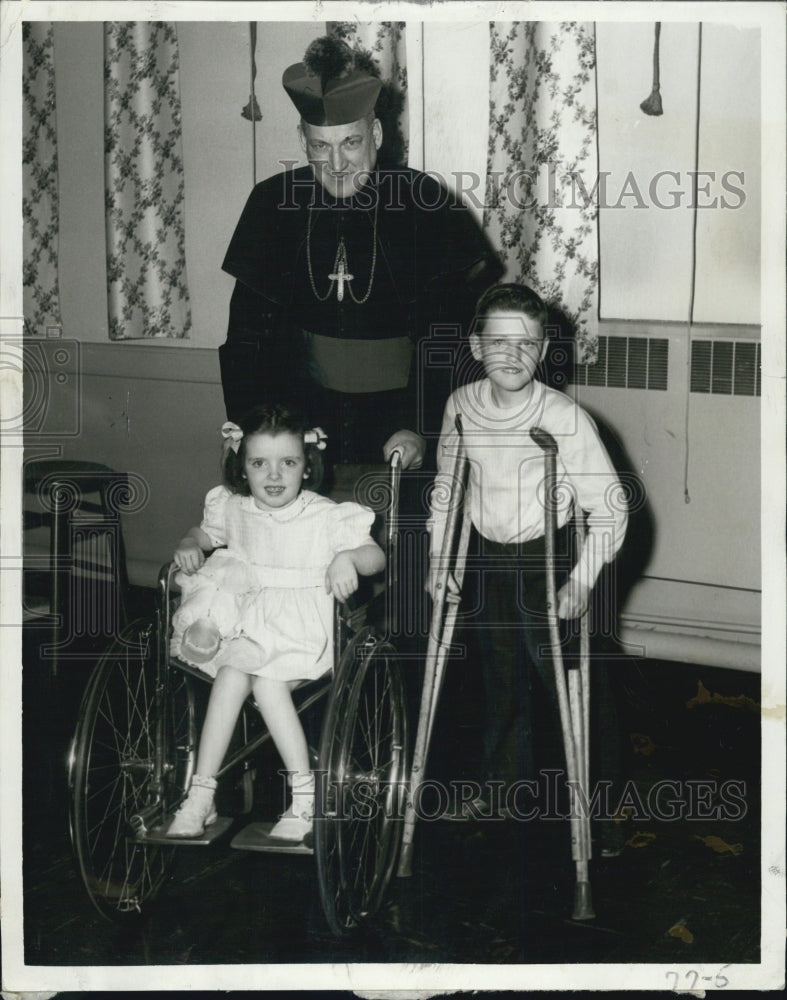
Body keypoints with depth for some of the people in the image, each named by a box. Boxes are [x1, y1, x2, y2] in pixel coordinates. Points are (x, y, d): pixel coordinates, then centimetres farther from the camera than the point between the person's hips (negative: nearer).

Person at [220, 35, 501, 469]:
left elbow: (449, 334, -6)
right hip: (304, 411, 2)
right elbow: (248, 326, 7)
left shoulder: (425, 204, -6)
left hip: (397, 410, -2)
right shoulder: (273, 203, 2)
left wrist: (421, 428, -16)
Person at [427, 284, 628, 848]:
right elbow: (446, 487, 9)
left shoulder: (566, 418, -21)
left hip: (549, 557, -4)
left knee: (561, 672, -3)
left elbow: (610, 508, -17)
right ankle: (505, 786, 34)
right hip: (488, 554, 4)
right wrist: (438, 559, 6)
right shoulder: (461, 406, -7)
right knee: (500, 676, 16)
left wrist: (582, 581, -23)